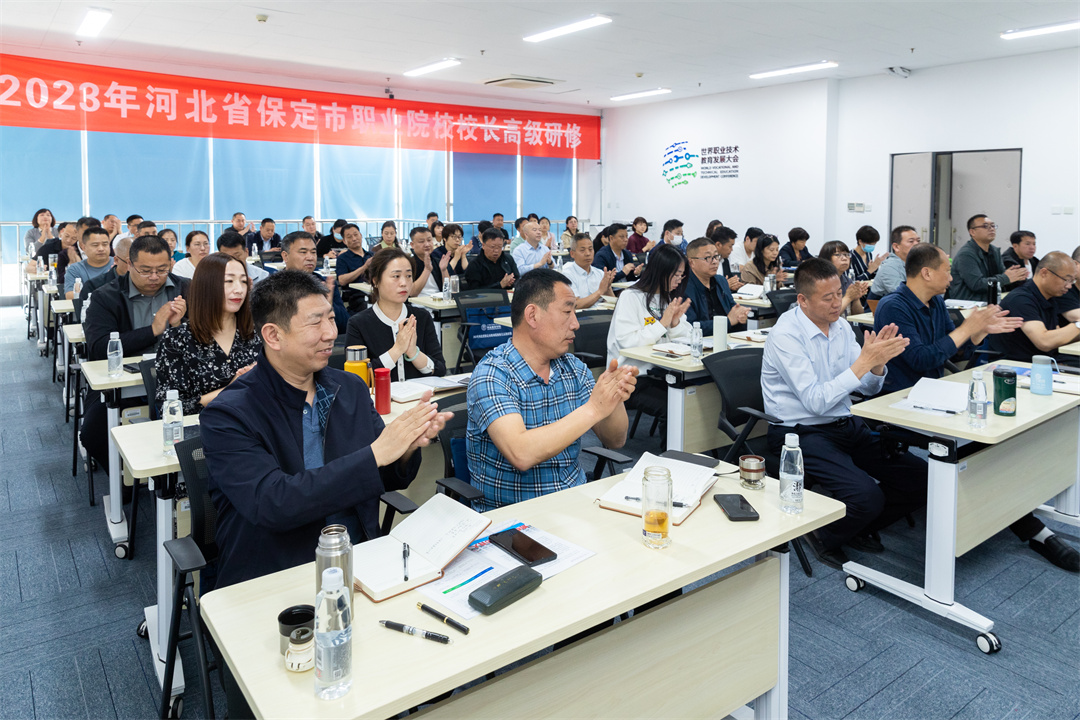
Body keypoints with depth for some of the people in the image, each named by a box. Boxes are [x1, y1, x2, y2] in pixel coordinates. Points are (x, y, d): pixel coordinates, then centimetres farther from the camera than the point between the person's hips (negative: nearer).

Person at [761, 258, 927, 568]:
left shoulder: (841, 326, 6)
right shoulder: (785, 335, -17)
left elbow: (869, 388, 10)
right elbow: (815, 401, -24)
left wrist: (878, 362, -13)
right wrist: (864, 361, -26)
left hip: (845, 425, 8)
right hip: (801, 432, -7)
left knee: (919, 478, -5)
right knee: (867, 496, -26)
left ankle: (861, 528, 19)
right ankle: (825, 540, 5)